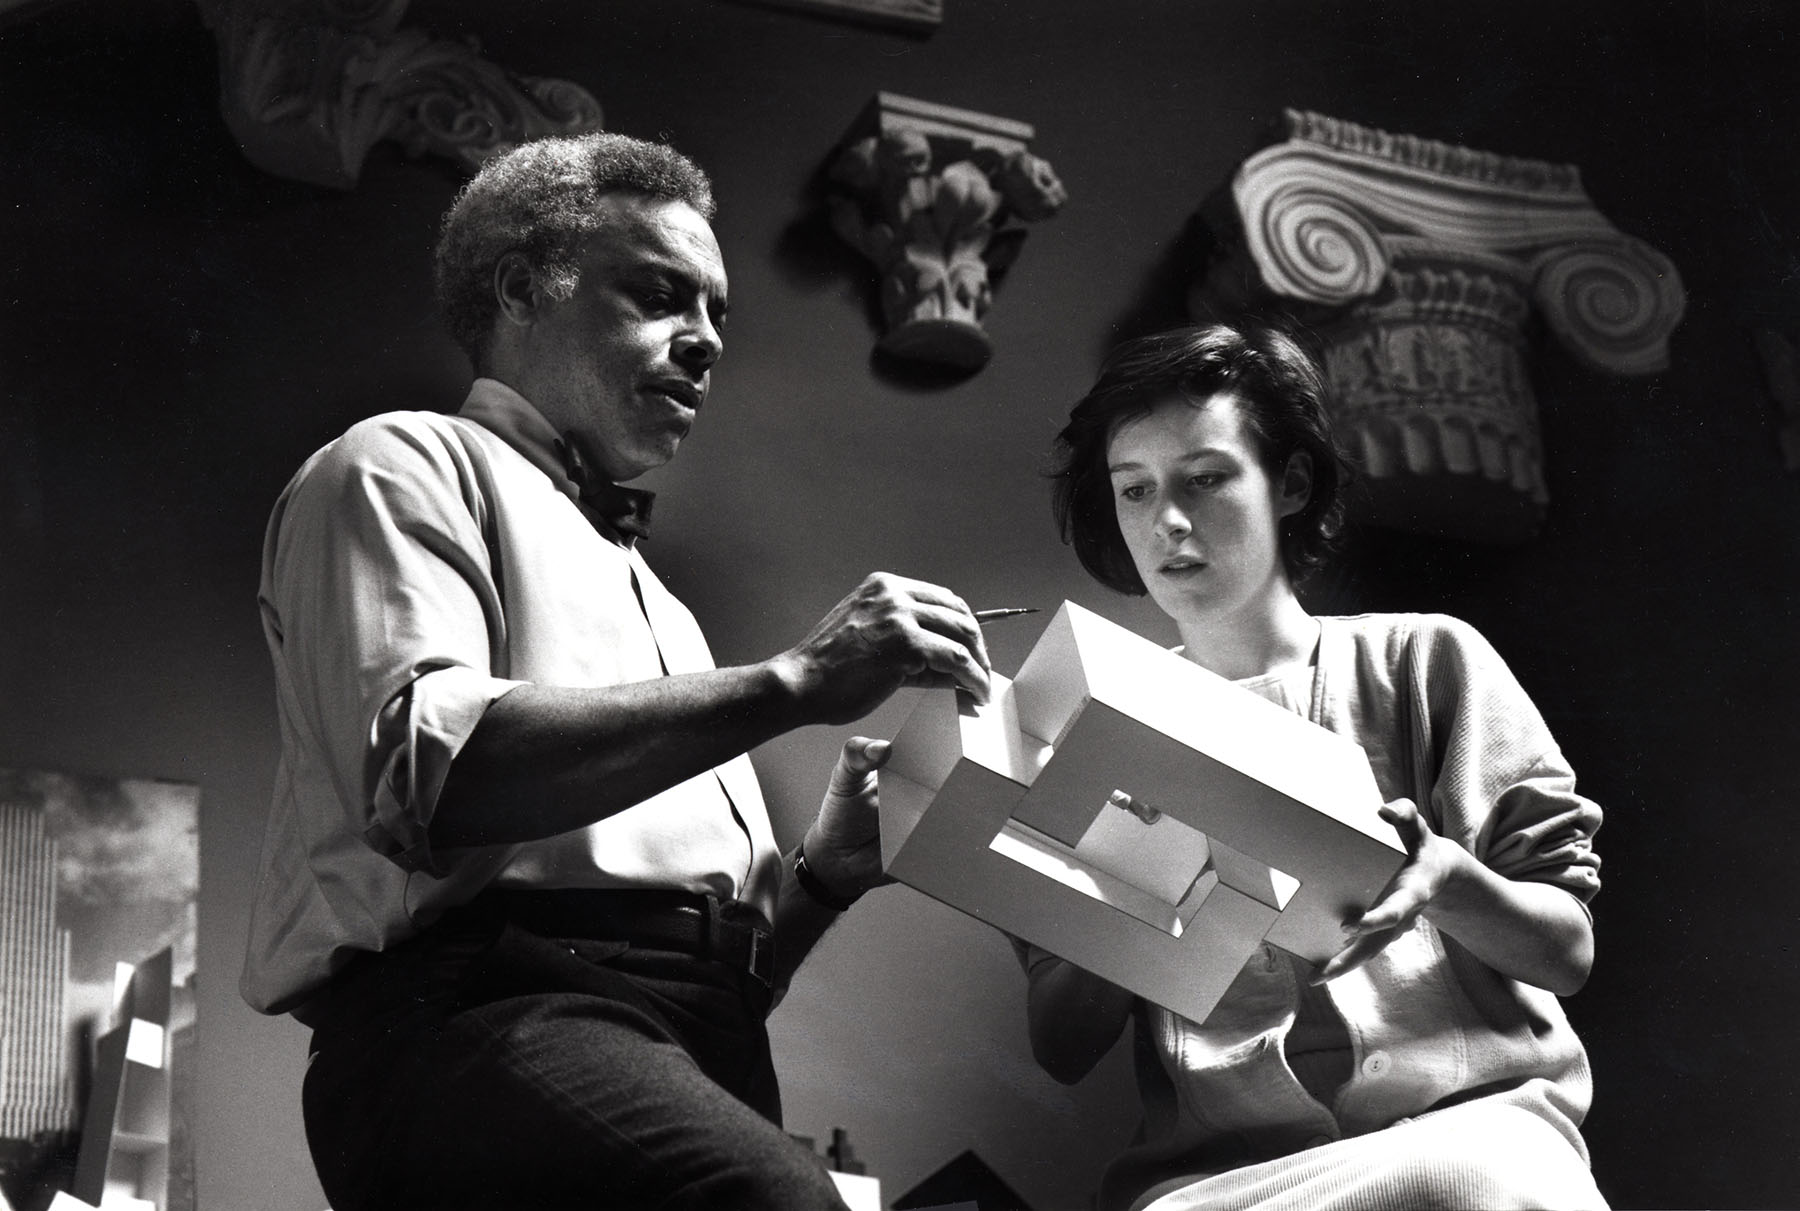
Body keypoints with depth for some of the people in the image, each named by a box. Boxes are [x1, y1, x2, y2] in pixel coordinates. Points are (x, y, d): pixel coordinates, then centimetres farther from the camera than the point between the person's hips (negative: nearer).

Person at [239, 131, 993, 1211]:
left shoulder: (660, 610, 36)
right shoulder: (407, 466, 12)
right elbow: (423, 771, -11)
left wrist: (824, 871, 11)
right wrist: (793, 684, -10)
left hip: (702, 1047, 8)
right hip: (483, 1012, -7)